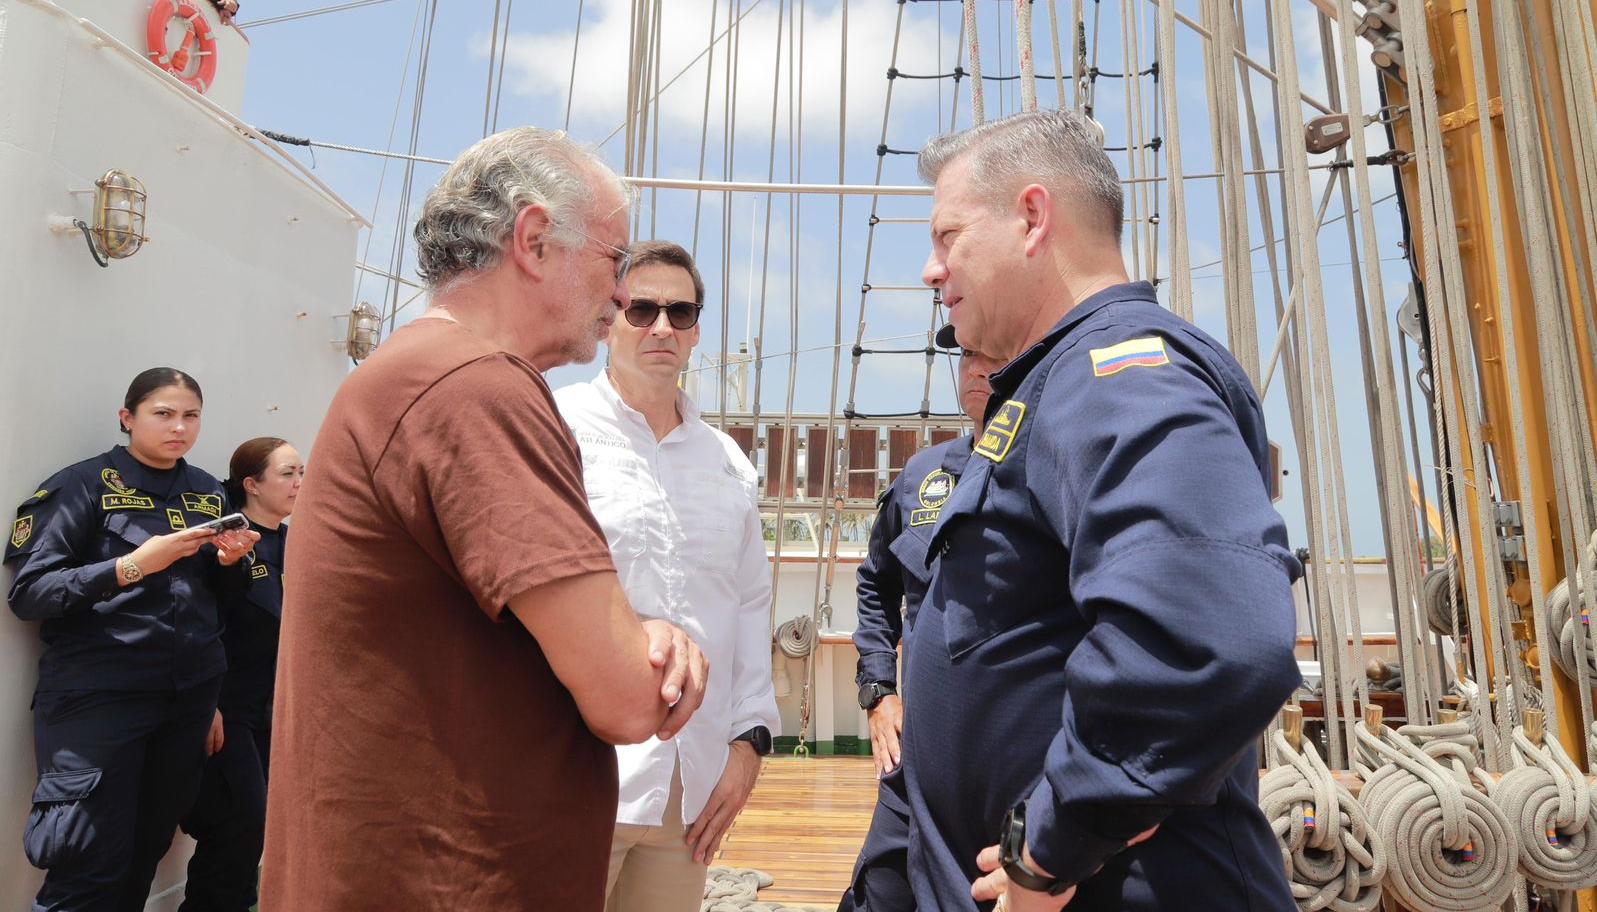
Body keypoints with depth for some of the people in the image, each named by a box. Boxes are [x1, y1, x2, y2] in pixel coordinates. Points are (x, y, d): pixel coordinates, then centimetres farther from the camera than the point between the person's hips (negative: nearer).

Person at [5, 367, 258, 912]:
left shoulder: (209, 493, 10)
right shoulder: (85, 484, -6)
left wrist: (228, 560, -2)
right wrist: (134, 564, -23)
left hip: (191, 695, 5)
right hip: (99, 693, -5)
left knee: (149, 850, 13)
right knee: (91, 868, -2)